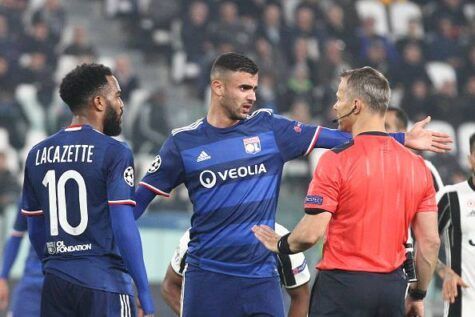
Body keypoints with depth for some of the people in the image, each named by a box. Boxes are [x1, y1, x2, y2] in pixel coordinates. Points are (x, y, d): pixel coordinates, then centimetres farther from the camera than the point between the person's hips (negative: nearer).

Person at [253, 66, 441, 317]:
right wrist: (418, 296, 17)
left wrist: (280, 245, 8)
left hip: (343, 284, -5)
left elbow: (311, 234, -14)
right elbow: (430, 241, 6)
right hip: (393, 286, 5)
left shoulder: (336, 160, -11)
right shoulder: (416, 164, 5)